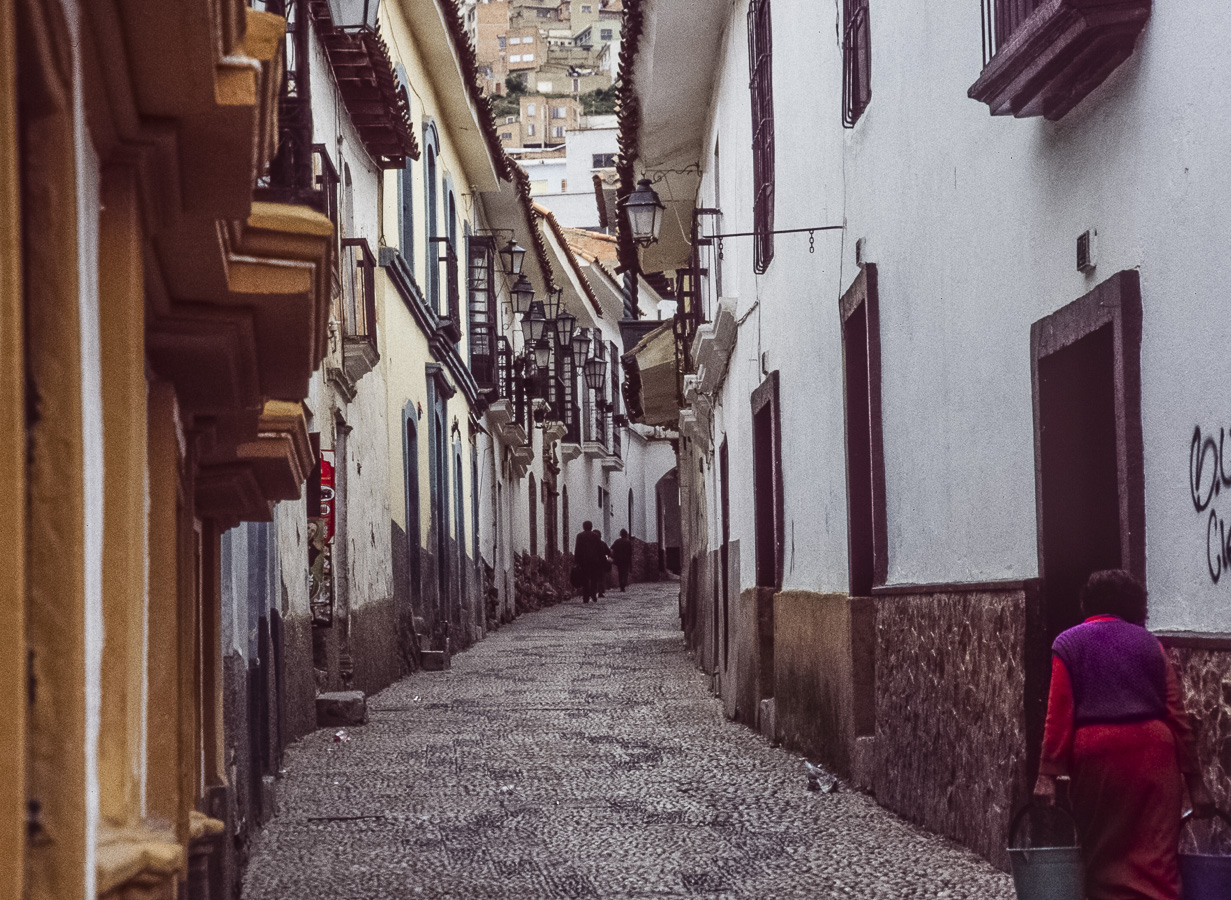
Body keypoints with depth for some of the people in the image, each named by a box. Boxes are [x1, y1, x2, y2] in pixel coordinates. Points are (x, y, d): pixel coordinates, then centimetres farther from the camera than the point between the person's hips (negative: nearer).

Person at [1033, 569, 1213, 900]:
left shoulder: (1068, 644, 5)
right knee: (1156, 856, 1)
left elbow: (1058, 714, -5)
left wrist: (1047, 774, -6)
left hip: (1095, 752, -1)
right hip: (1152, 749, 1)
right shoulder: (1149, 644, 9)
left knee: (1104, 855, 10)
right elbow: (1176, 714, 5)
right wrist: (1194, 780, 7)